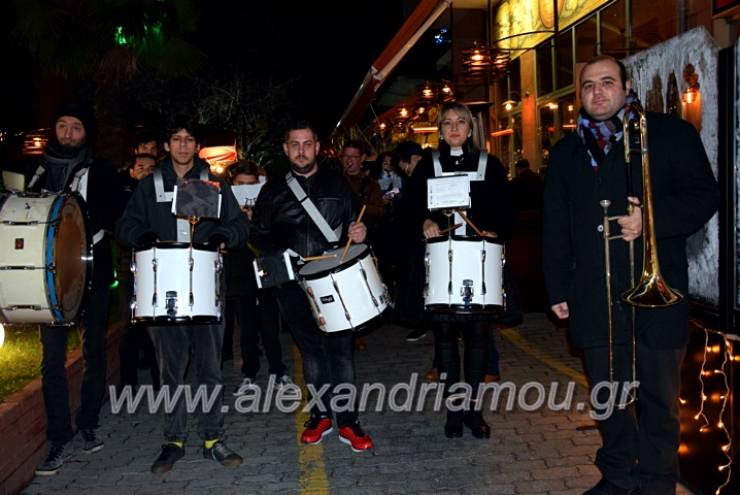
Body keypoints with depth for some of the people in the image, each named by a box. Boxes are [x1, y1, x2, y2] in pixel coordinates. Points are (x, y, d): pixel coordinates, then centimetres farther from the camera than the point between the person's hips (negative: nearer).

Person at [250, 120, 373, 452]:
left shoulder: (336, 184, 8)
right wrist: (279, 255, -6)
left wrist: (358, 233, -9)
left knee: (340, 347, -1)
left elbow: (352, 223, 14)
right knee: (310, 349, 10)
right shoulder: (273, 190, 9)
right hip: (292, 284, 1)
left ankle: (347, 421, 8)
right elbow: (259, 234, 13)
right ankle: (320, 415, 23)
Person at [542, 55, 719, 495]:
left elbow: (705, 194, -1)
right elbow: (555, 227, 13)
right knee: (608, 397, 12)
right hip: (595, 301, 3)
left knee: (659, 400, 6)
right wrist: (558, 289, 9)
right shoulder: (567, 153, 14)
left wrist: (653, 218, -18)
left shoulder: (672, 135, 4)